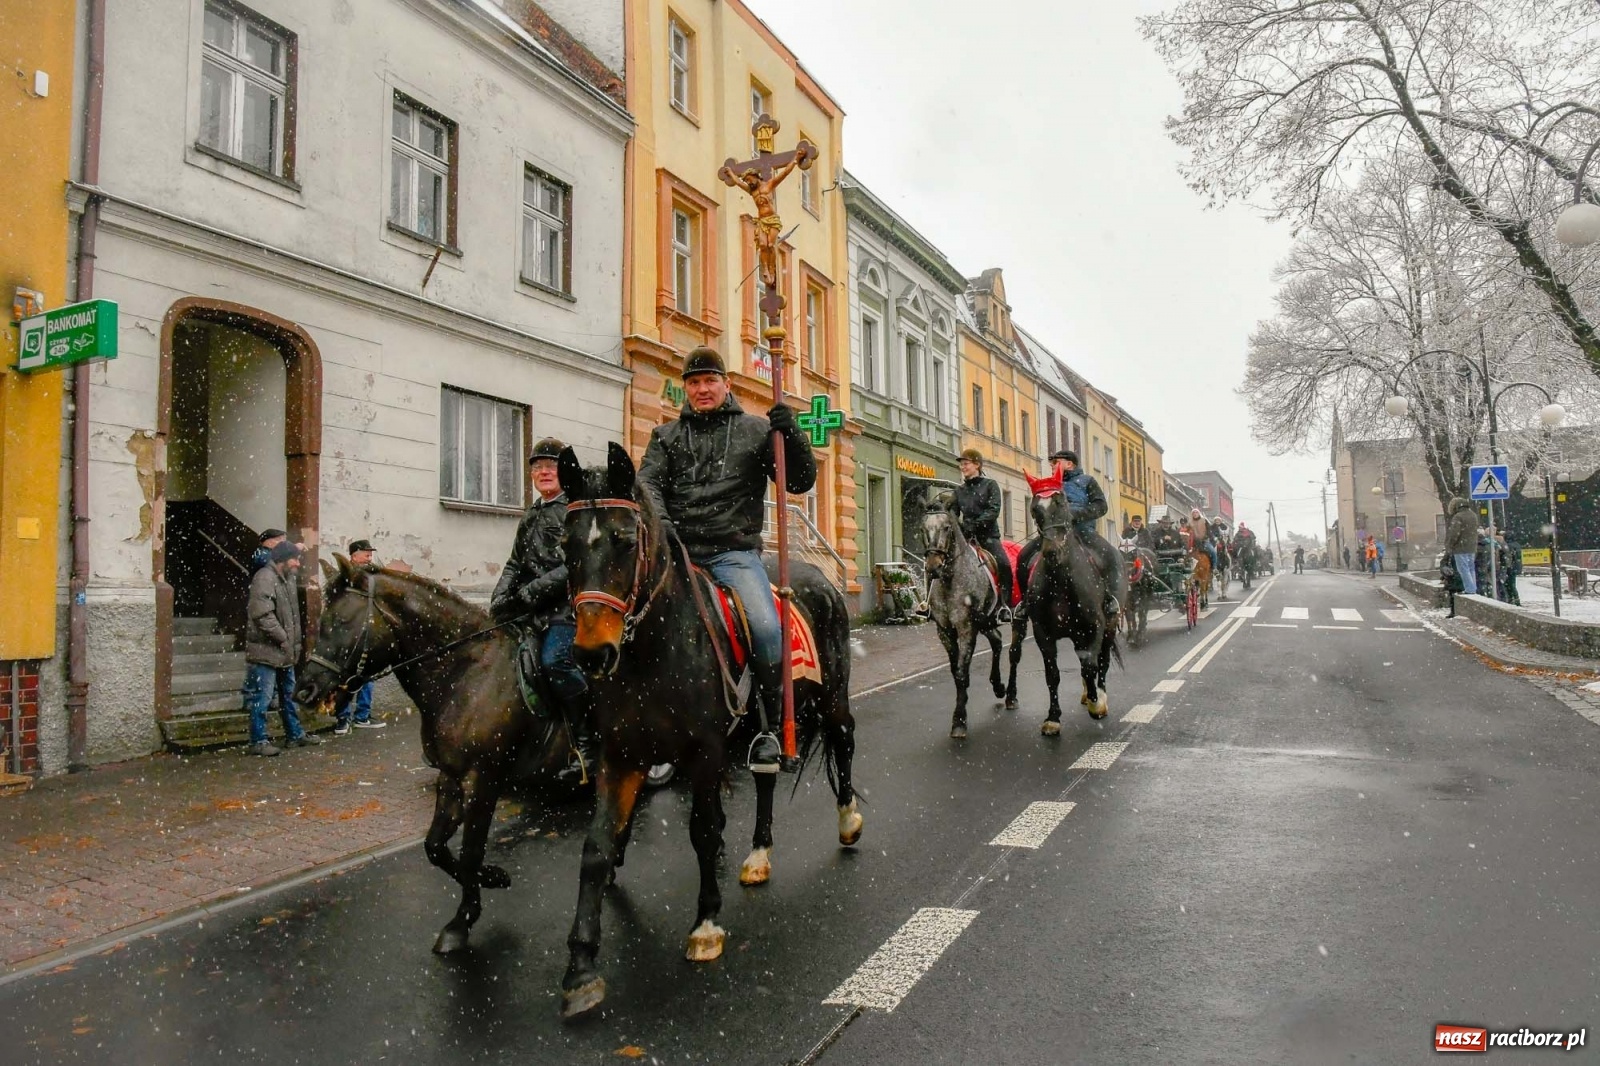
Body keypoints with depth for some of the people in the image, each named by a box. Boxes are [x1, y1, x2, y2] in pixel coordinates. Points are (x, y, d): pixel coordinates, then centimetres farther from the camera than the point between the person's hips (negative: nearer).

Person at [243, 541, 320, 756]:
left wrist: (294, 642, 13)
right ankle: (258, 741, 5)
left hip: (285, 651, 10)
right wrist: (283, 639, -19)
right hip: (265, 651, -10)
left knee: (288, 695, 18)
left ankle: (295, 734, 28)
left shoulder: (287, 579, 14)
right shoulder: (265, 579, -17)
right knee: (261, 697, -2)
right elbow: (263, 615, -24)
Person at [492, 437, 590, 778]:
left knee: (554, 661, -25)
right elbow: (515, 563, 23)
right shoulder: (530, 516, 20)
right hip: (533, 608, 9)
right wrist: (501, 596, 5)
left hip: (569, 601, -9)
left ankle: (588, 745, -18)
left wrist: (534, 589, -20)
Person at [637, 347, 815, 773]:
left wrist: (791, 435, -9)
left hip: (734, 552, -2)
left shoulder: (756, 431, 13)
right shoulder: (666, 436, 18)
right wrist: (660, 523, -17)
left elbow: (799, 482, 9)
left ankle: (768, 727, -6)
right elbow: (648, 482, 4)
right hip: (676, 551, 2)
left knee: (766, 627, -26)